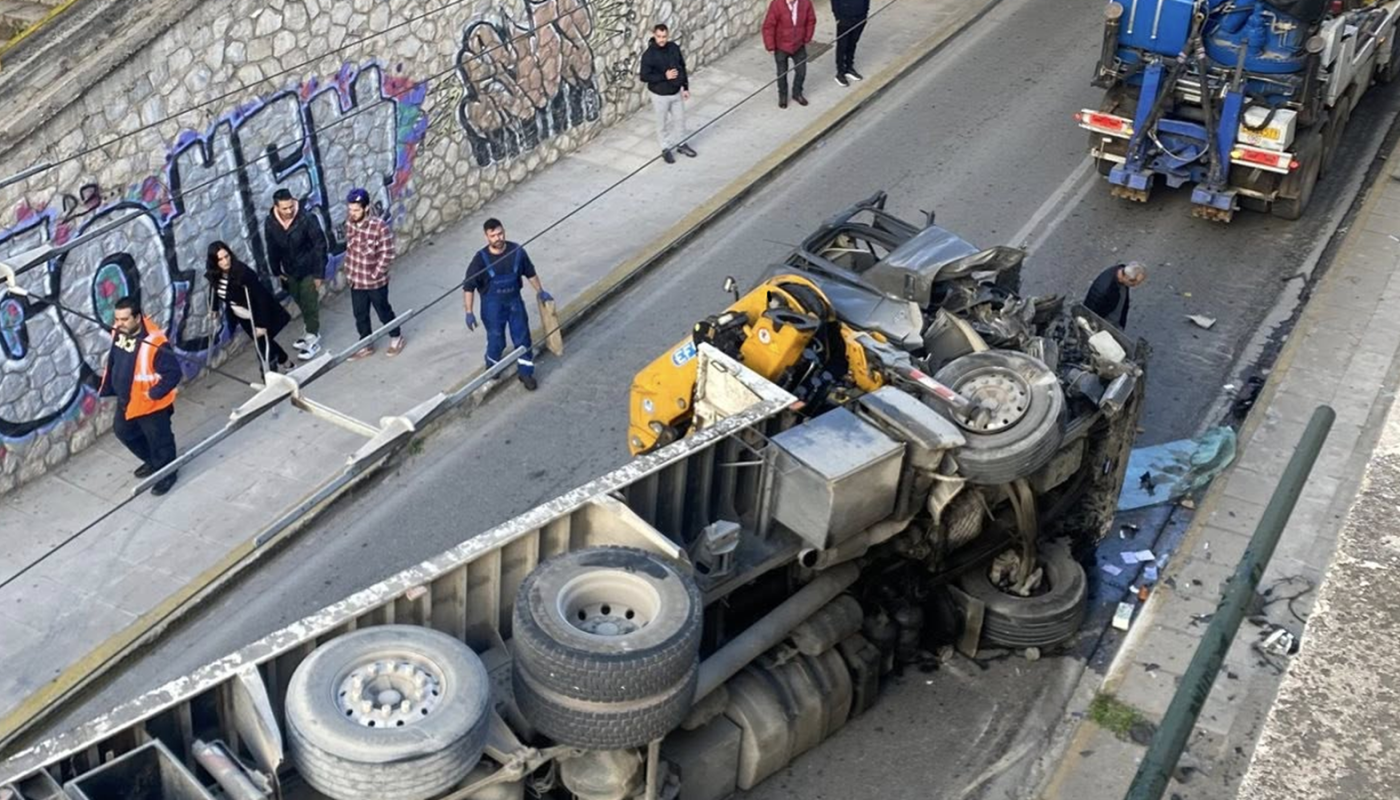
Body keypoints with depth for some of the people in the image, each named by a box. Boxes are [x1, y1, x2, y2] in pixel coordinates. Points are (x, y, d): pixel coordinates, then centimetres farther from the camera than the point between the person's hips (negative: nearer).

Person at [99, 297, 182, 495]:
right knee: (123, 432, 28)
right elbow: (113, 361, 9)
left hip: (150, 404, -8)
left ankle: (167, 474, 38)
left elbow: (173, 372, -28)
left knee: (158, 440, 12)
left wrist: (154, 393, -22)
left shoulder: (154, 343, -33)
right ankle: (152, 461, 50)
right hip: (125, 399, 9)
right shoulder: (119, 332, -9)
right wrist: (107, 387, 12)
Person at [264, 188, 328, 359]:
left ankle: (313, 340, 12)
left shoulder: (306, 219, -25)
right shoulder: (271, 223, -13)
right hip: (290, 271, 5)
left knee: (310, 304, 0)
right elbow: (272, 248, 3)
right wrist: (277, 271, 11)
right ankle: (312, 333, 36)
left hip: (309, 269, -5)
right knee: (301, 303, 18)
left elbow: (320, 246, -18)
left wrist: (319, 273, -17)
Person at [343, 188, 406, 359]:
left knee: (383, 311, 14)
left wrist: (375, 274, -16)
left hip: (376, 282, -5)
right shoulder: (349, 223, -6)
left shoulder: (380, 226, -25)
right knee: (360, 315, 17)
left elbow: (387, 254, -19)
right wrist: (349, 271, 8)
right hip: (356, 281, 5)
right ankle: (366, 345, 35)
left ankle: (396, 337, 39)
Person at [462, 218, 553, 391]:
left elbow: (530, 273, 4)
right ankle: (492, 370, 40)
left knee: (522, 338, 10)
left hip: (514, 301, 3)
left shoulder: (517, 251, -14)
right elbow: (468, 287, -15)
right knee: (496, 341, 11)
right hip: (493, 306, -3)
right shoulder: (481, 259, -21)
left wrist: (540, 292, 11)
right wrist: (469, 312, -17)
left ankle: (525, 372, 30)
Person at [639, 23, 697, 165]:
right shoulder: (649, 55, -22)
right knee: (663, 123, 13)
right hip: (660, 95, -5)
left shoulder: (674, 48, -7)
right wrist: (664, 76, -26)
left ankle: (681, 144, 40)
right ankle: (666, 148, 32)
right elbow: (644, 77, -19)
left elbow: (682, 67, 5)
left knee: (681, 119, 19)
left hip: (677, 92, 5)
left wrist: (686, 87, 5)